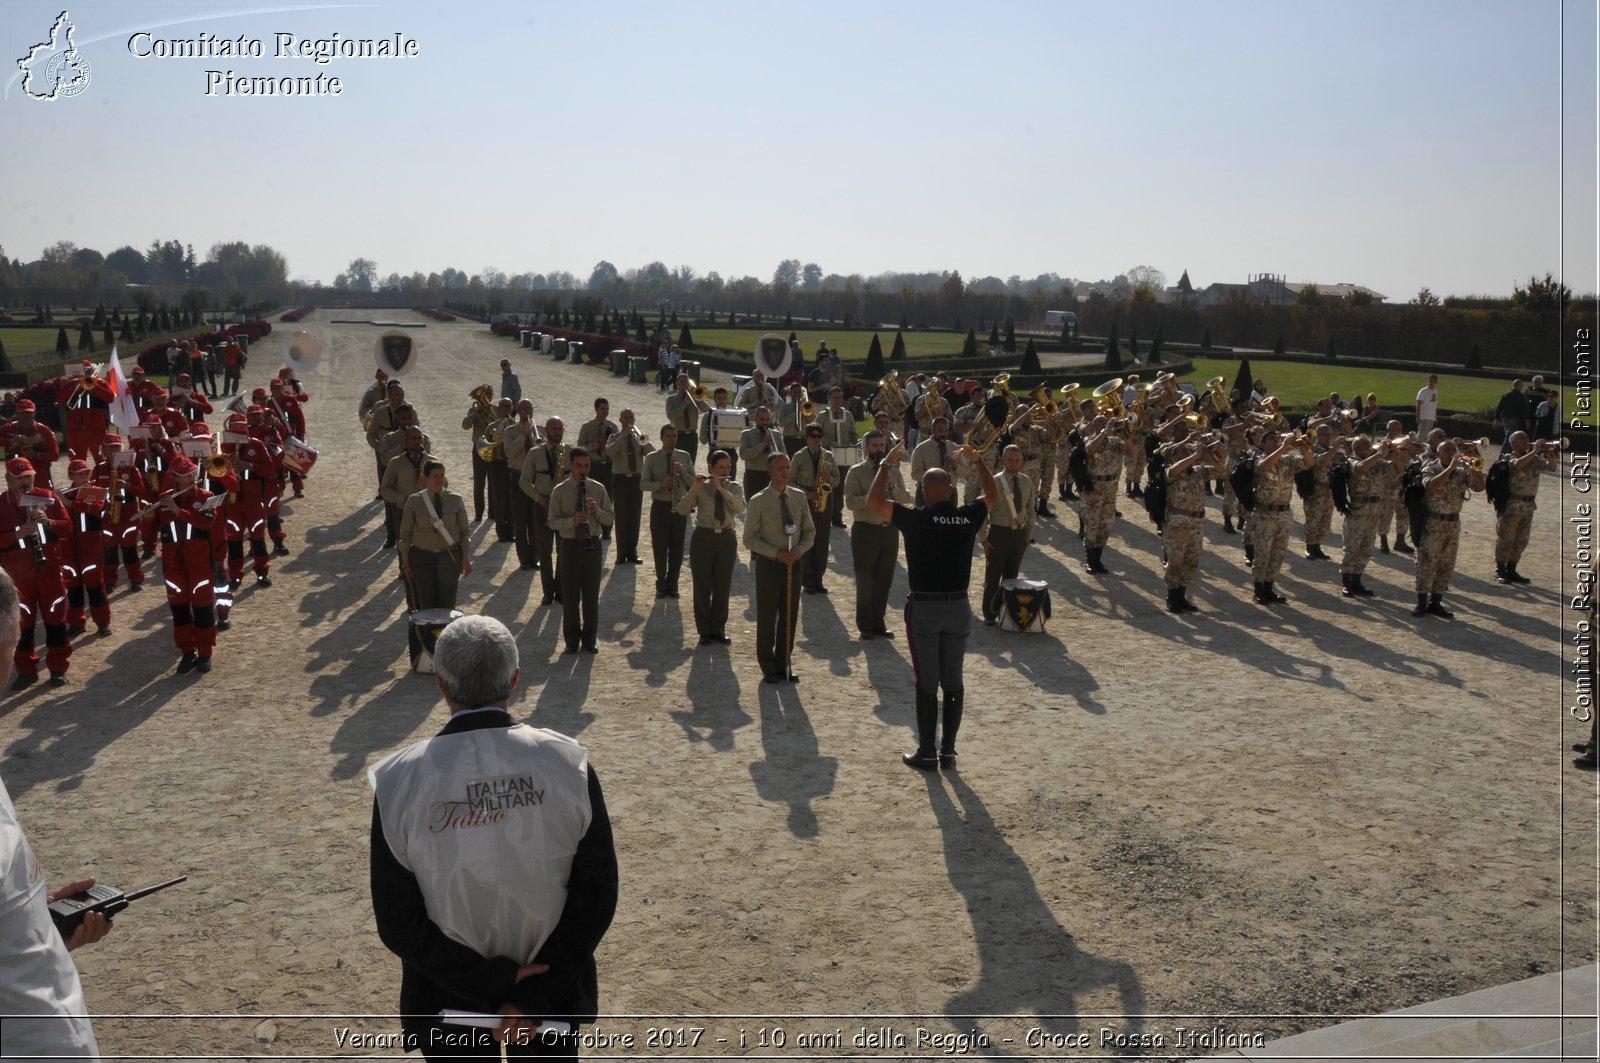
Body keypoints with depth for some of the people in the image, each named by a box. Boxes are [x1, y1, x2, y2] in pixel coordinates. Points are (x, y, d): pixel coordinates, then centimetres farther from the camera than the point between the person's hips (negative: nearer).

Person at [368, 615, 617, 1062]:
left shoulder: (399, 782, -20)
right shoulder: (568, 763, -19)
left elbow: (398, 924, -15)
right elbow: (598, 894, -15)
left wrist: (494, 983, -11)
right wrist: (535, 996, -12)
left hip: (448, 999, 0)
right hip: (557, 987, 0)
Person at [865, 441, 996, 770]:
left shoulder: (916, 519, -13)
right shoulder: (969, 517, -2)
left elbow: (874, 501, -5)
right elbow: (993, 497, 18)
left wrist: (888, 463, 3)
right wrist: (978, 461, 25)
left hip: (924, 608, -3)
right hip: (959, 607, 3)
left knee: (927, 683, 3)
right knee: (953, 682, 11)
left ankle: (927, 753, 9)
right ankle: (948, 751, 18)